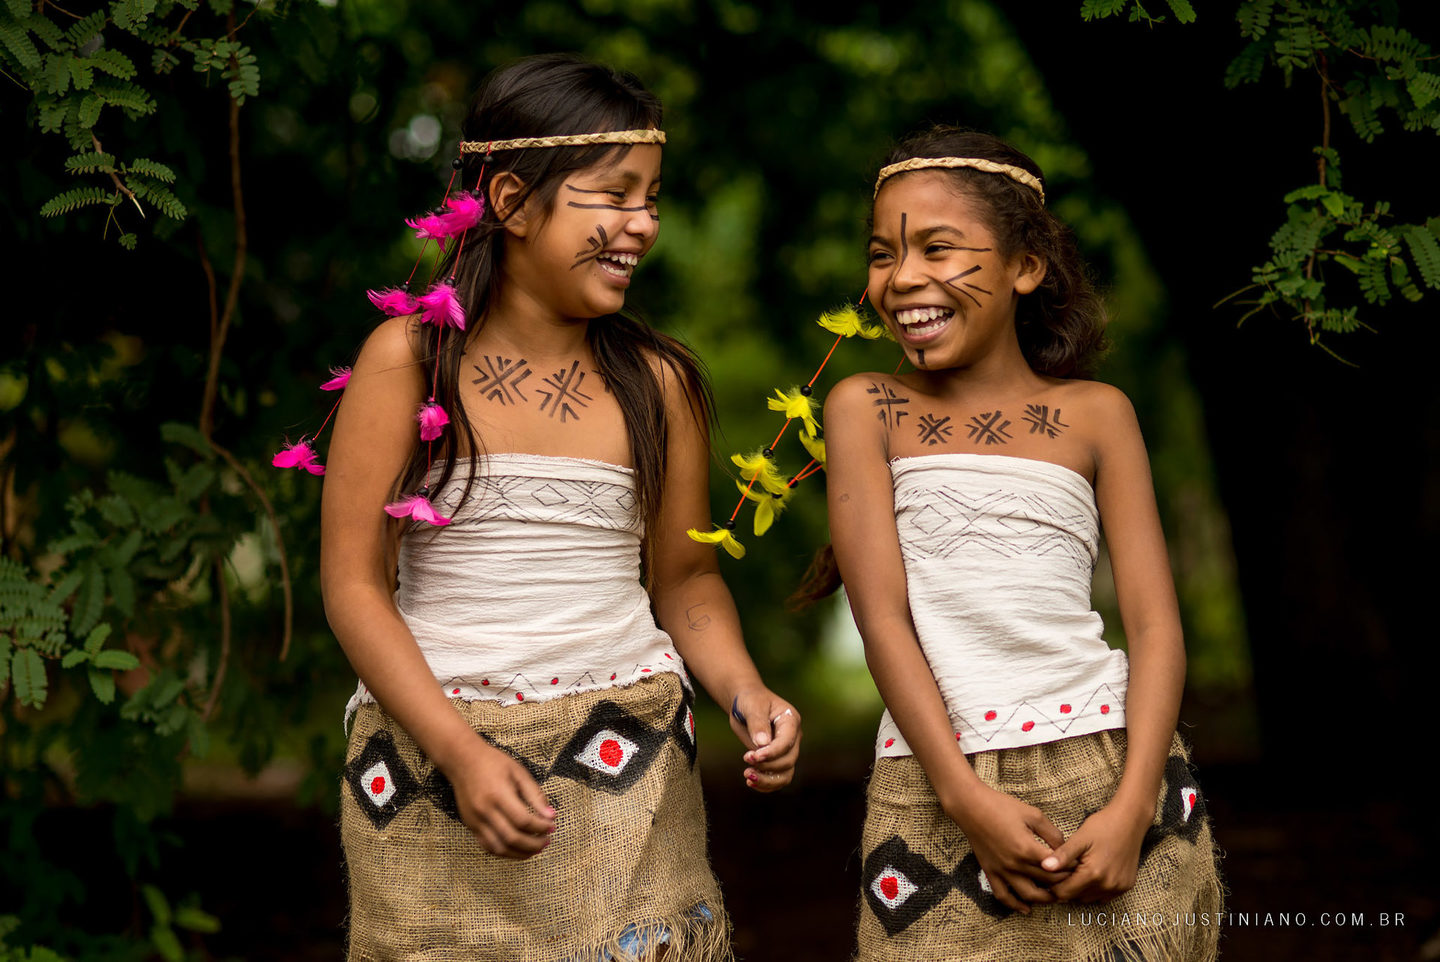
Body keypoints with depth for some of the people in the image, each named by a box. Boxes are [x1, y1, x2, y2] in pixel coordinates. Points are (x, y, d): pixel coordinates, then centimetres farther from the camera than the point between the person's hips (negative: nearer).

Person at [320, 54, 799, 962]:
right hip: (433, 755, -2)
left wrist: (746, 693, -6)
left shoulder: (658, 380, 4)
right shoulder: (411, 359, -5)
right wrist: (462, 752, -15)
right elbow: (354, 584, -5)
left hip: (626, 767, 2)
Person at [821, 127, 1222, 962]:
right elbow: (882, 616, -3)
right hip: (935, 786, 0)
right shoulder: (868, 409, 5)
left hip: (1109, 761, 1)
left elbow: (1156, 625, 3)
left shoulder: (1095, 414, 7)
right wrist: (967, 798, -13)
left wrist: (1131, 808, -10)